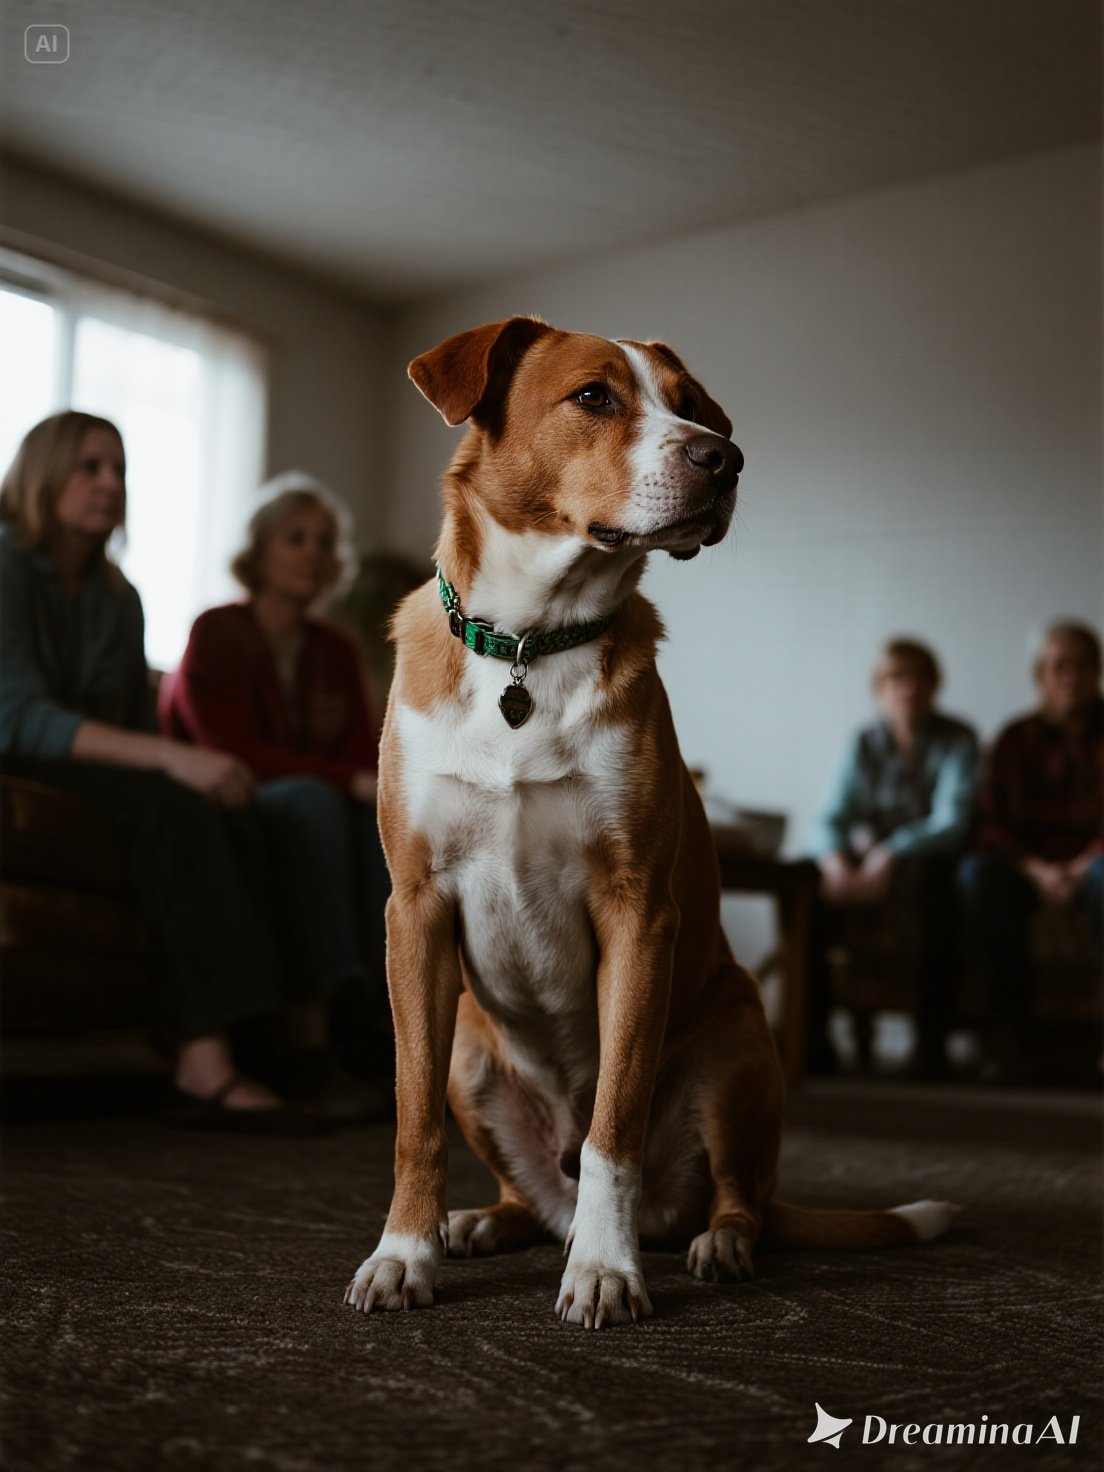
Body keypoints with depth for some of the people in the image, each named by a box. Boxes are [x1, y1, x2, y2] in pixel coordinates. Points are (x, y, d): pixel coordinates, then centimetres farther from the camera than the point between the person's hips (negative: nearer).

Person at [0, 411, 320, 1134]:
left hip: (96, 777, 6)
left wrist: (195, 770, -11)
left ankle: (206, 1061, -33)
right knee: (175, 809, -32)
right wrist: (171, 759, -32)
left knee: (227, 817, -24)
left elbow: (139, 726, 13)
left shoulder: (118, 598, 16)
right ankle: (206, 1066, -33)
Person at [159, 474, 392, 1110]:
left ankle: (317, 1036, -35)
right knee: (312, 798, -35)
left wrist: (384, 783, -20)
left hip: (324, 807, 5)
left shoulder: (337, 651, 13)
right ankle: (346, 1008, -43)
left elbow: (366, 753, 5)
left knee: (383, 816, -27)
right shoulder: (217, 634, -4)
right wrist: (350, 781, -24)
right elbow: (235, 754, -15)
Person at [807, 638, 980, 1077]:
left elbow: (953, 823, -14)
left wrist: (890, 854, -27)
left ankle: (930, 1039, -32)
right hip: (865, 860, 3)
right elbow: (830, 818, -2)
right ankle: (812, 1028, -20)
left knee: (923, 877, -39)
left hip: (923, 862, -3)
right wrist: (835, 860, -25)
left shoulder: (956, 741, -2)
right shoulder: (864, 744, 8)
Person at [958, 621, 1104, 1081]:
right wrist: (1037, 870, -15)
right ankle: (1007, 1031, -31)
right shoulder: (1016, 740, 9)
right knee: (978, 872, -31)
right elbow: (992, 823, 2)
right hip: (1030, 866, 2)